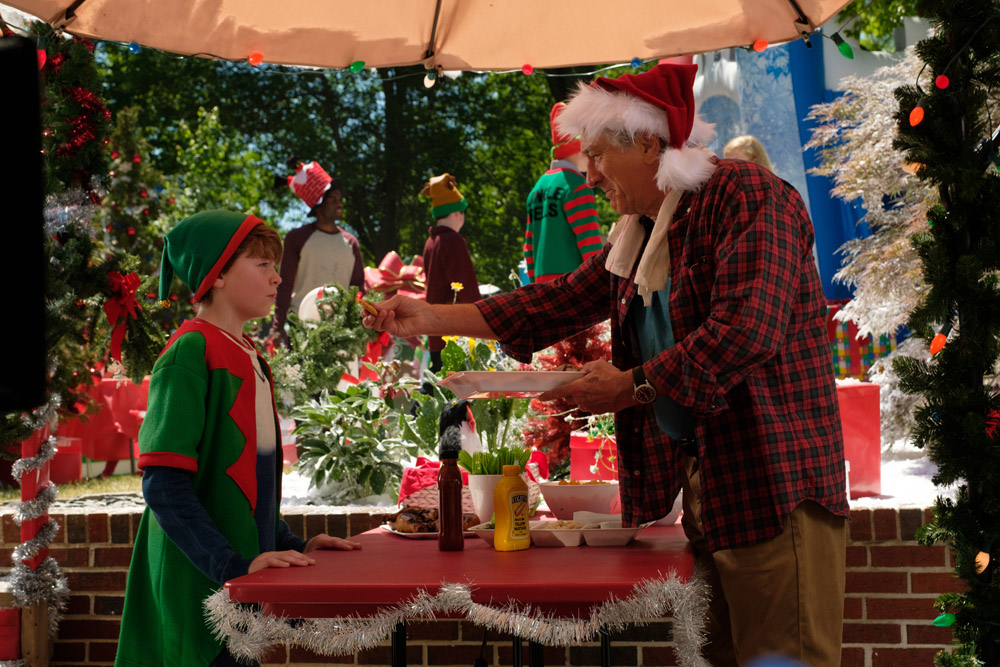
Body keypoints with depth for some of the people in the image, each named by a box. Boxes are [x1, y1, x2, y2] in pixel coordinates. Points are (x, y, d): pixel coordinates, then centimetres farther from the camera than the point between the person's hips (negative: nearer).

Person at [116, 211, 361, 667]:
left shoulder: (249, 358, 14)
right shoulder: (190, 354, -13)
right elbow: (164, 483, -19)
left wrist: (289, 544, 12)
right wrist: (233, 564, -24)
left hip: (243, 585, 8)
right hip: (201, 588, -8)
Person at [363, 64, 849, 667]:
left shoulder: (748, 196, -11)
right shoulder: (640, 233, 18)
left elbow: (747, 329, -23)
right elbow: (562, 302, 18)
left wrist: (635, 386, -17)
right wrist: (430, 317, 14)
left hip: (774, 480, -8)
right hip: (702, 480, 9)